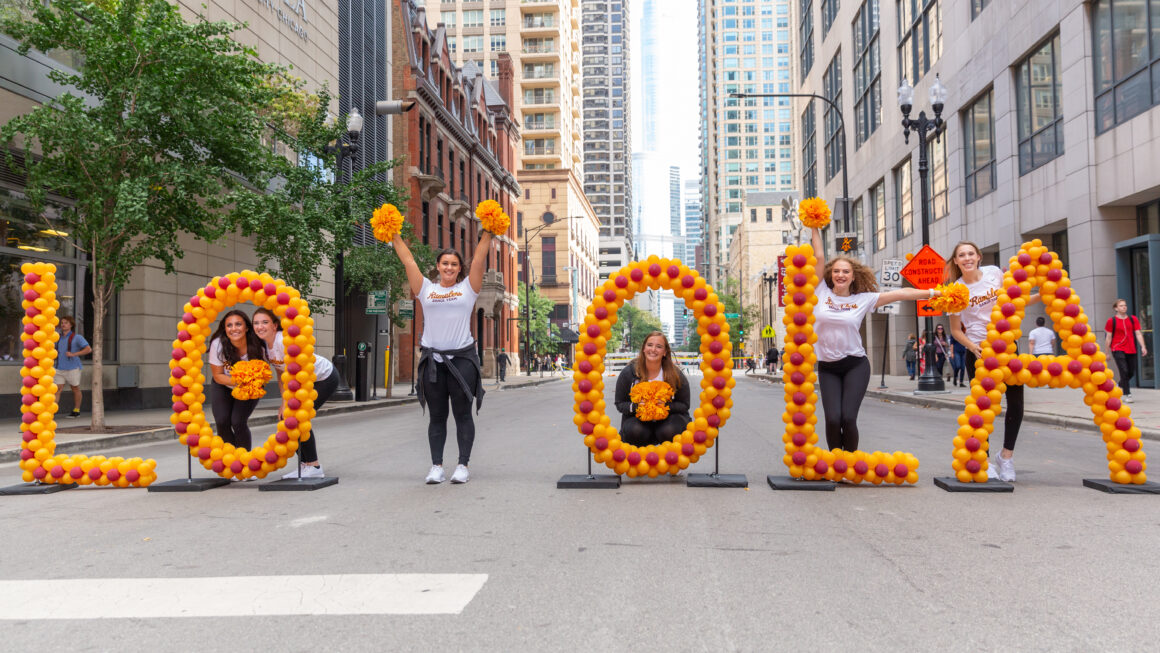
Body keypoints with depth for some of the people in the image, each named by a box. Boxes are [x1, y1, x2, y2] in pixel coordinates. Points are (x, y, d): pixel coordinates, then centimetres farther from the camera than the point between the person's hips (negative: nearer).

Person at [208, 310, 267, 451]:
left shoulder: (257, 346, -27)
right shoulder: (218, 344, -26)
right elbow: (218, 375, -15)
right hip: (223, 387, 1)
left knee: (238, 422, -18)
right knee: (222, 422, -16)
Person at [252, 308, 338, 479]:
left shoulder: (284, 341, -29)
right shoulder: (264, 345, -3)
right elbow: (280, 375, 2)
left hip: (325, 378, -8)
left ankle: (314, 467, -6)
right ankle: (304, 465, 13)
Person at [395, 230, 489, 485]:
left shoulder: (467, 288, 9)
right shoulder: (426, 289, 12)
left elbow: (479, 259, 4)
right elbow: (408, 261, 13)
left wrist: (487, 233, 0)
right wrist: (395, 235, 14)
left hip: (462, 359, -2)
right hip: (433, 360, 2)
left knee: (462, 415, 2)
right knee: (437, 417, 7)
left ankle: (463, 465, 7)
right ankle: (436, 466, 11)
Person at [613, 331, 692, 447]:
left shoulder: (676, 375, -9)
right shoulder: (628, 372, -8)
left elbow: (684, 405, -3)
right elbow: (620, 404, -1)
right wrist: (635, 406, -23)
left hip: (668, 417, 0)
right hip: (638, 418, 0)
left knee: (669, 431, -35)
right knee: (635, 431, -35)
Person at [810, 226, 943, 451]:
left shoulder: (863, 299, 2)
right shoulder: (821, 292, 2)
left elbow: (900, 294, 1)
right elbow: (819, 258, 2)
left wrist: (933, 292, -2)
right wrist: (815, 229, 4)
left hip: (855, 365, -1)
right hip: (827, 367, 1)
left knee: (848, 417, -14)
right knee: (833, 418, -13)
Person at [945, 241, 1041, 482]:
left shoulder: (994, 273, 2)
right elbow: (955, 330, 0)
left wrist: (1043, 296, -1)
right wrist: (972, 346, -16)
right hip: (978, 350, -2)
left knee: (1016, 401, 0)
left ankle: (1007, 455, 19)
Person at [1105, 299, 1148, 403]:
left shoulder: (1133, 319, 8)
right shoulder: (1112, 320, -1)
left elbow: (1138, 334, 5)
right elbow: (1108, 337, 1)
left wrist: (1143, 347, -8)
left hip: (1131, 350, 4)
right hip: (1118, 349, -4)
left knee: (1131, 373, 9)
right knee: (1124, 371, -13)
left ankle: (1121, 386, 37)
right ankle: (1127, 394, -6)